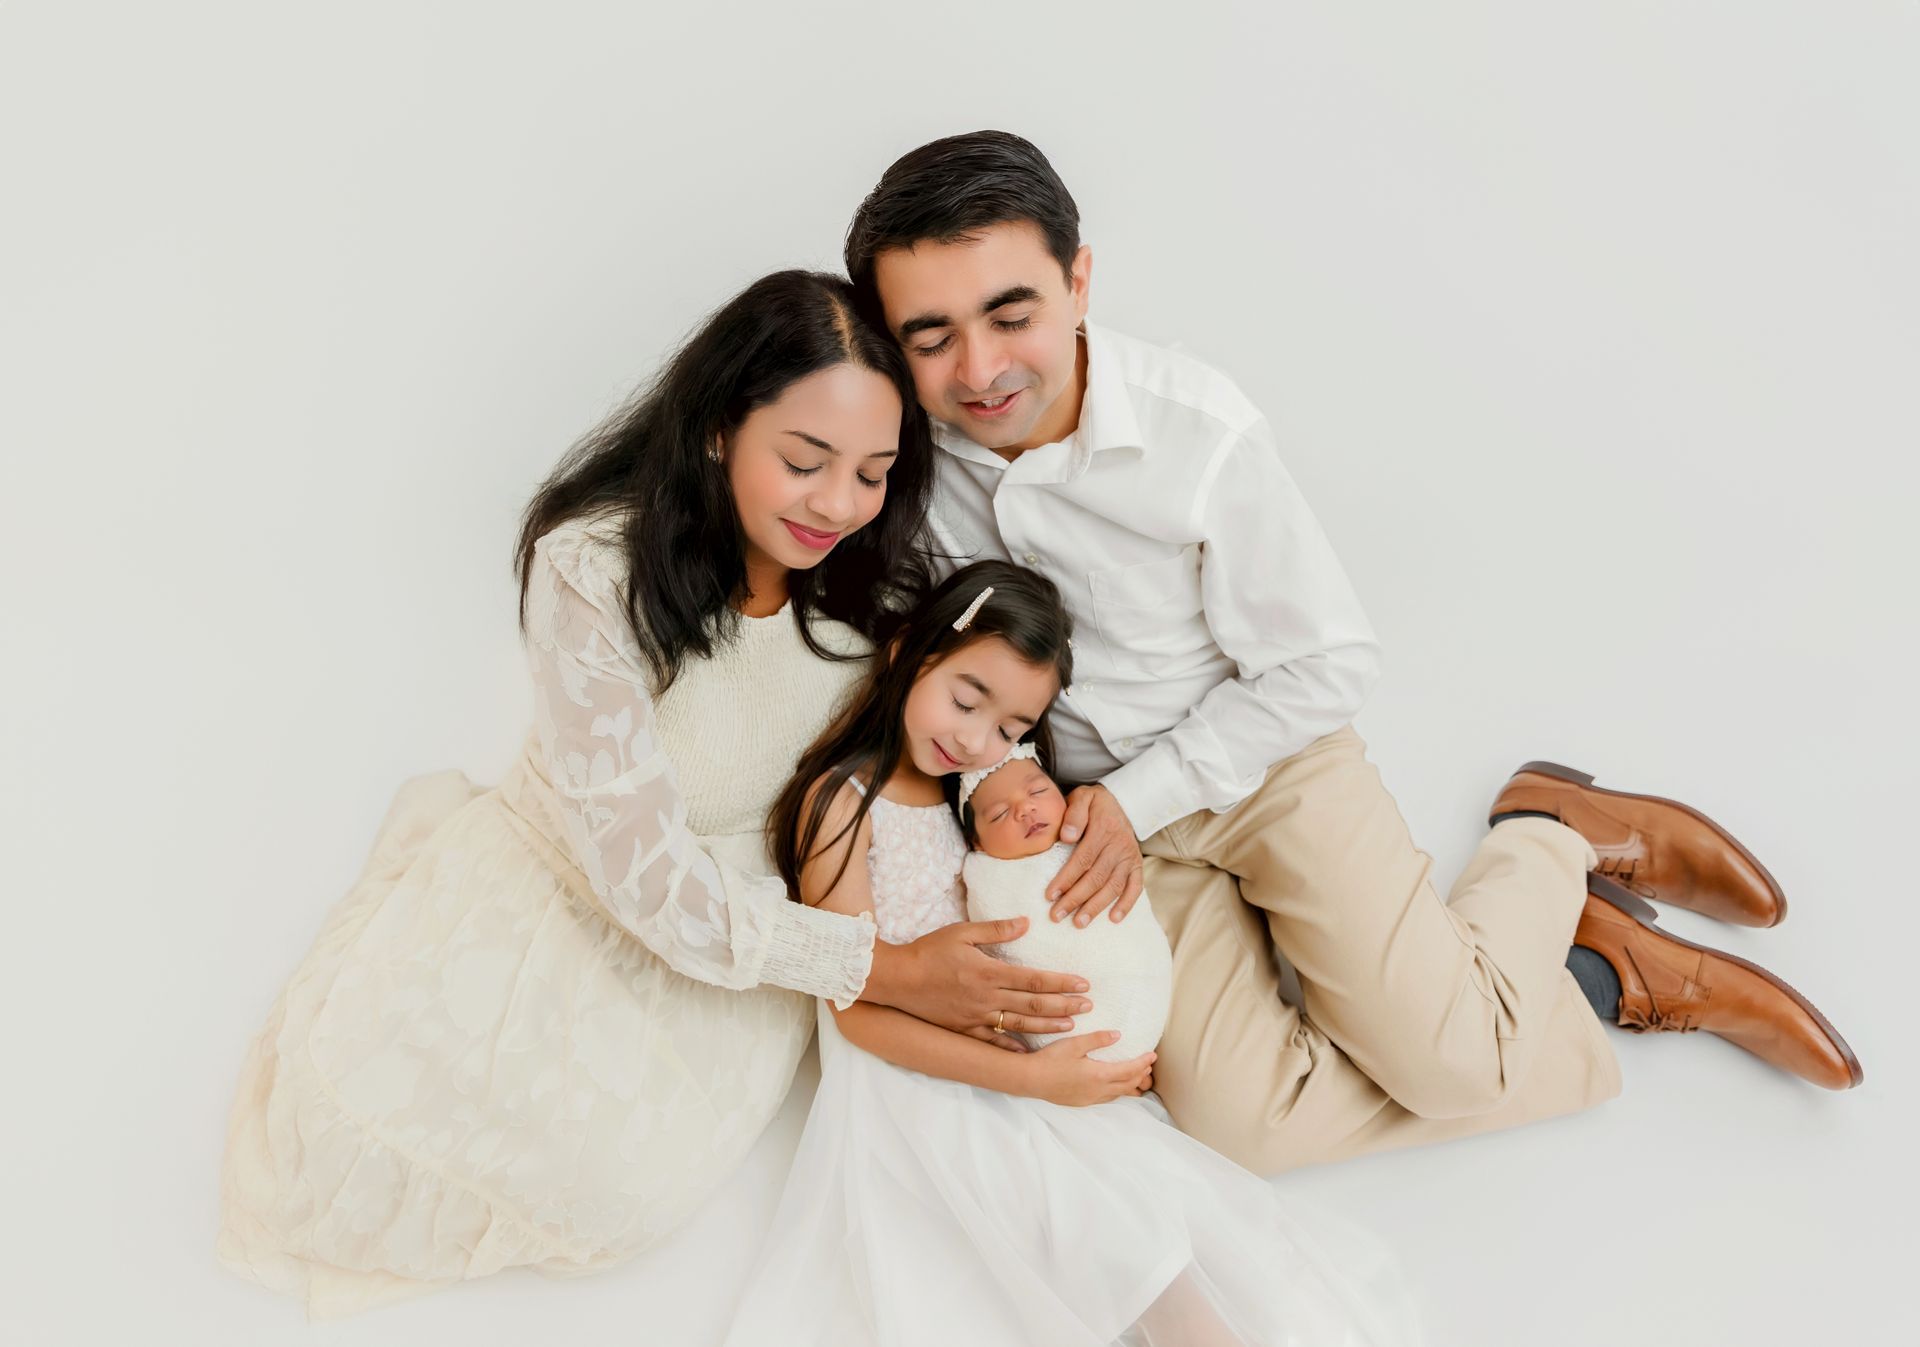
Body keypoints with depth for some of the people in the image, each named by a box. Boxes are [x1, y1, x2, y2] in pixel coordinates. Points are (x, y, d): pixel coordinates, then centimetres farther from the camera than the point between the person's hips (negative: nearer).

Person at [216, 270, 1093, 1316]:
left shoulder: (873, 579, -14)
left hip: (744, 914, 3)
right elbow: (649, 876, -28)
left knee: (631, 1181, -18)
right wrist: (883, 971, -27)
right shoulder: (592, 571, -28)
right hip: (566, 887, -2)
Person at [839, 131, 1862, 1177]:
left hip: (1268, 755, -3)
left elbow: (1326, 666, -13)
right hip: (1115, 814, 3)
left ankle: (1554, 833, 12)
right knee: (1236, 1117, -14)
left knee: (1441, 1054, -20)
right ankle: (1606, 974, 4)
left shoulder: (1199, 430, -23)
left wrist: (1136, 797, -18)